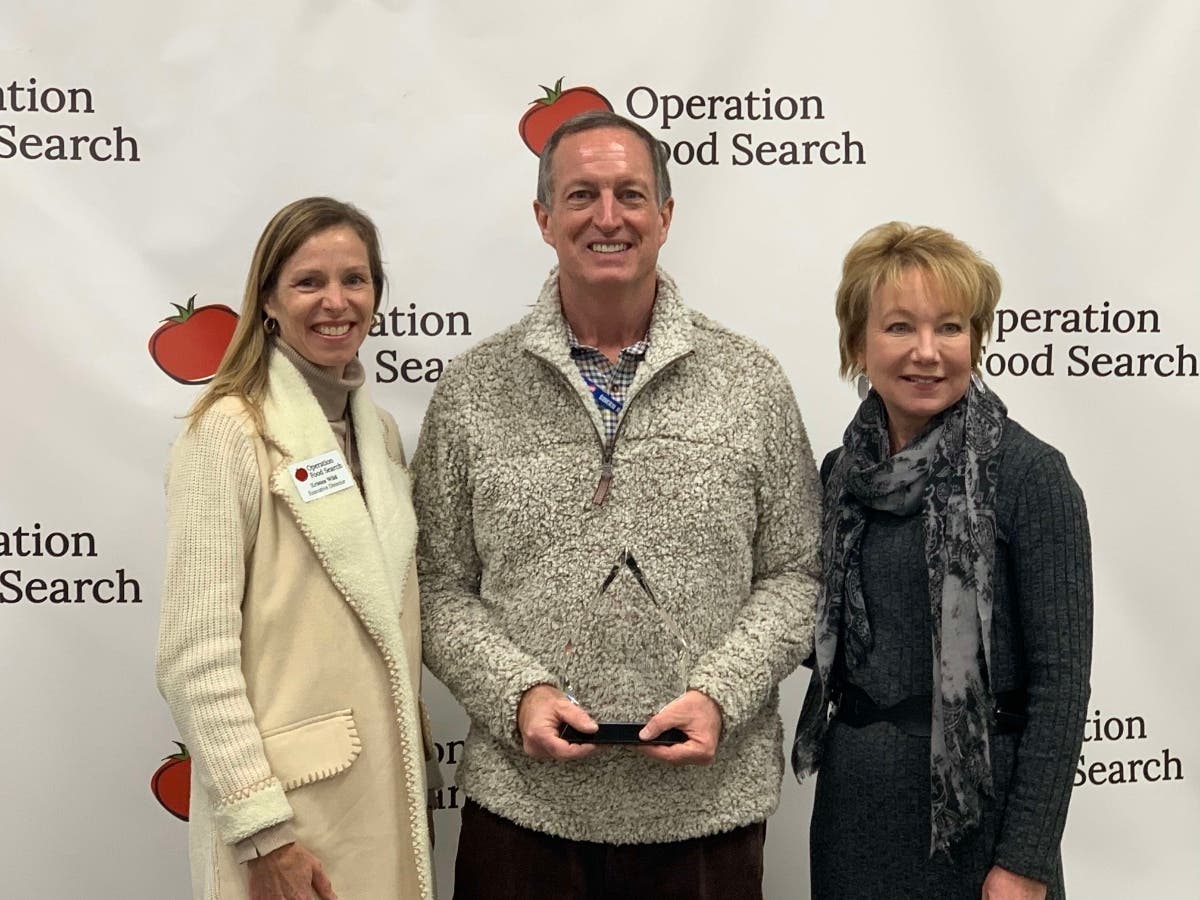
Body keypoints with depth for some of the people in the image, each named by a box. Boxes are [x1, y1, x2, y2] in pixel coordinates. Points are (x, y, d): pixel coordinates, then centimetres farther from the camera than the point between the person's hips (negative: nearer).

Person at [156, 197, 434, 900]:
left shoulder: (379, 429, 8)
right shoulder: (229, 432, -13)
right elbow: (196, 656, -17)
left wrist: (412, 763, 13)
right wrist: (263, 832, -18)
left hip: (390, 787, 6)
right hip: (288, 796, -6)